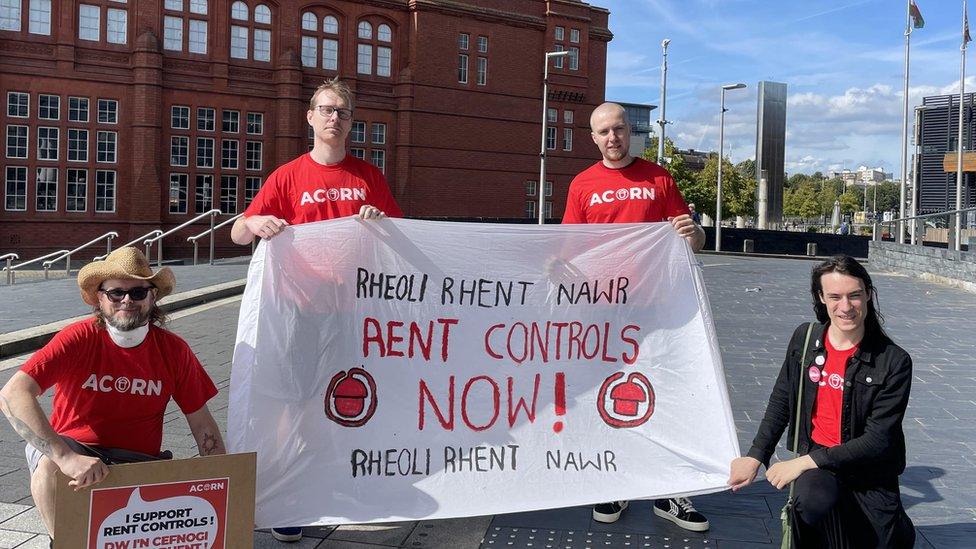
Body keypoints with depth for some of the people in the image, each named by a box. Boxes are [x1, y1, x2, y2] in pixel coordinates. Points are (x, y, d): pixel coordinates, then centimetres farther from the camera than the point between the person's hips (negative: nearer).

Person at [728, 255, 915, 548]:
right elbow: (781, 403, 9)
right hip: (816, 455, 0)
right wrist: (755, 457, 0)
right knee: (814, 501, -31)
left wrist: (804, 462, -19)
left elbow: (878, 441, -15)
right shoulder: (804, 339, -2)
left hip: (870, 472, 0)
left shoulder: (894, 362, -13)